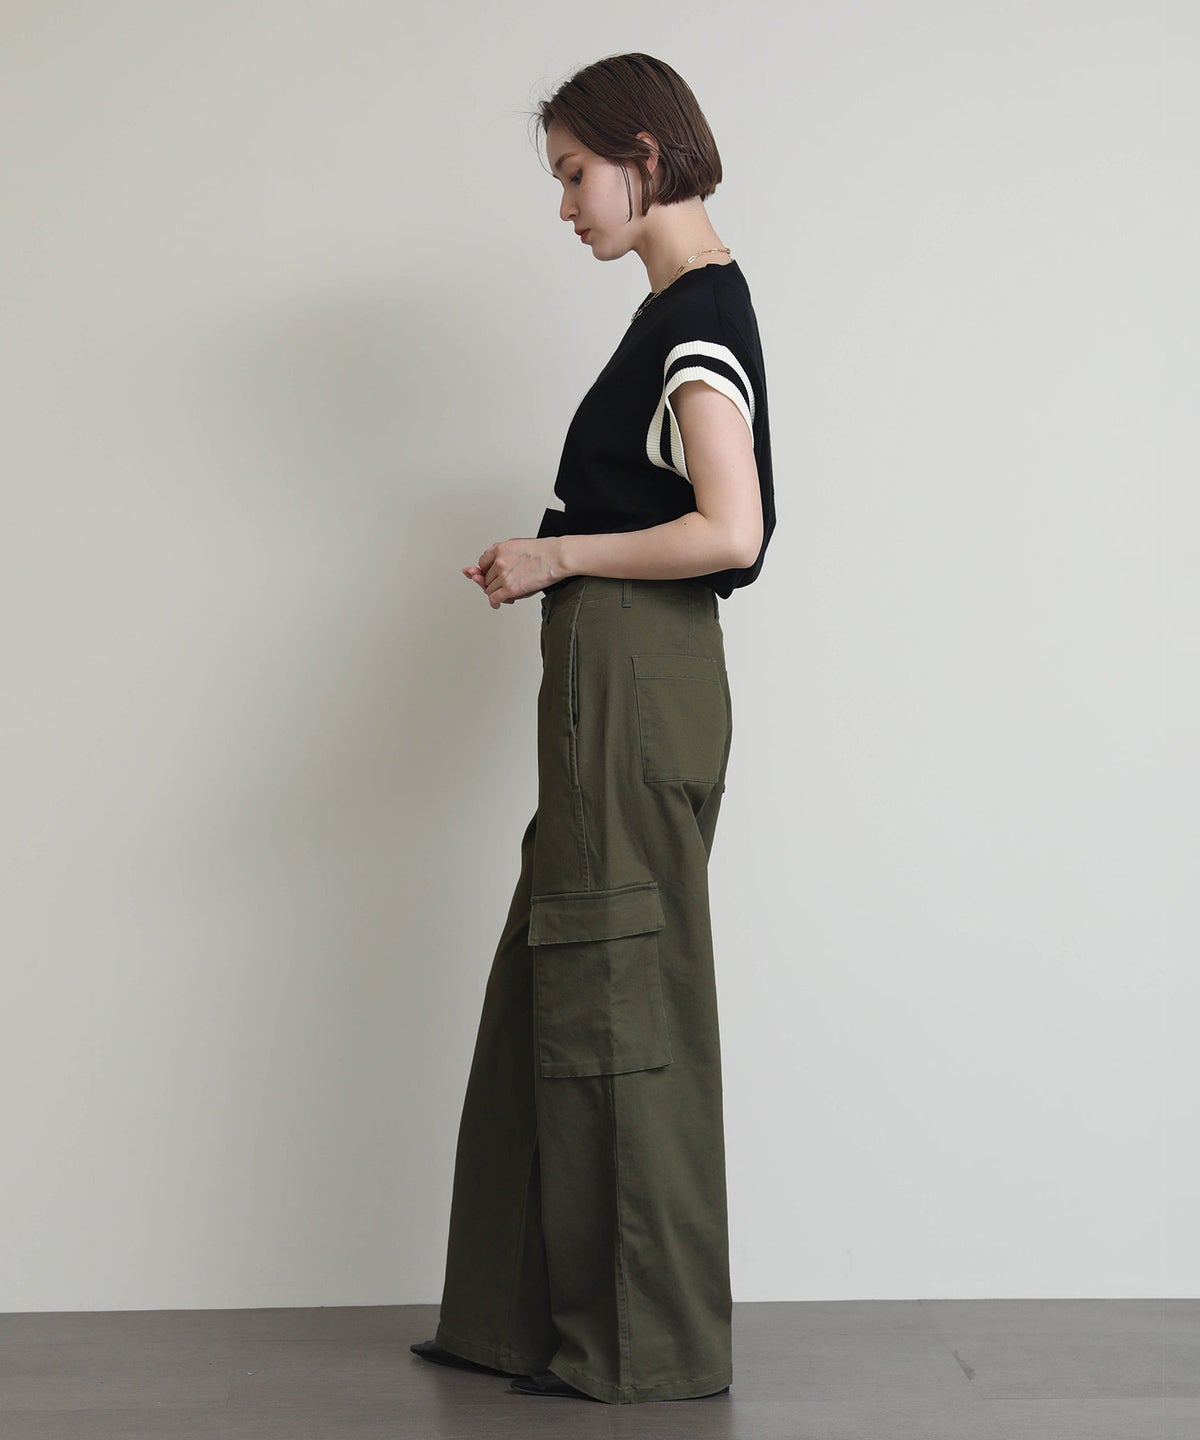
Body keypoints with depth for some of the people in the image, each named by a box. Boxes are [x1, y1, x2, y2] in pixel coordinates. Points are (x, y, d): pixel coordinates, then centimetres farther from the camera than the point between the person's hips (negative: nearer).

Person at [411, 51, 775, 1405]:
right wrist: (552, 556, 11)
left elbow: (730, 531, -22)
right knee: (554, 986, 14)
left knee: (619, 993, -2)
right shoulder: (686, 305, 17)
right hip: (613, 683, 10)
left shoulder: (698, 318, -13)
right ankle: (538, 1309, 25)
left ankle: (652, 1341, 11)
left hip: (638, 677, -10)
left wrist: (555, 554, -13)